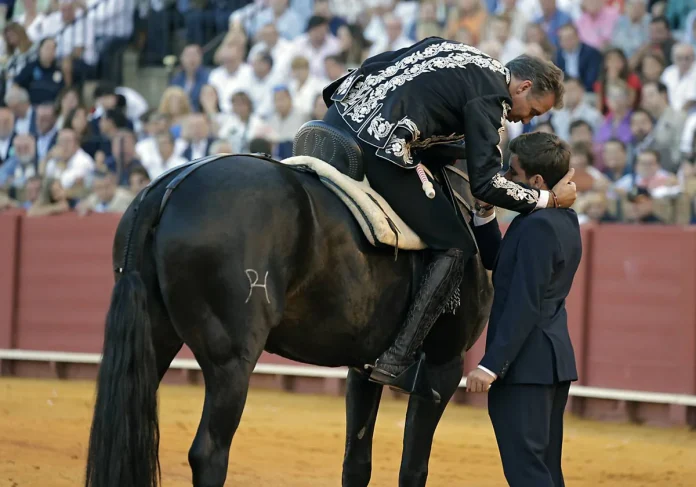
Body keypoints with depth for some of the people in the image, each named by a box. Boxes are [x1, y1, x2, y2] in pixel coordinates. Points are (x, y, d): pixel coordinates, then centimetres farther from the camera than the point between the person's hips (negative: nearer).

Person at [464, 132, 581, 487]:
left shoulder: (537, 226, -17)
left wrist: (490, 364, -23)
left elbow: (525, 305, -22)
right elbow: (500, 263, 20)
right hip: (555, 362, 10)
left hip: (525, 364, -10)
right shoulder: (565, 221, 12)